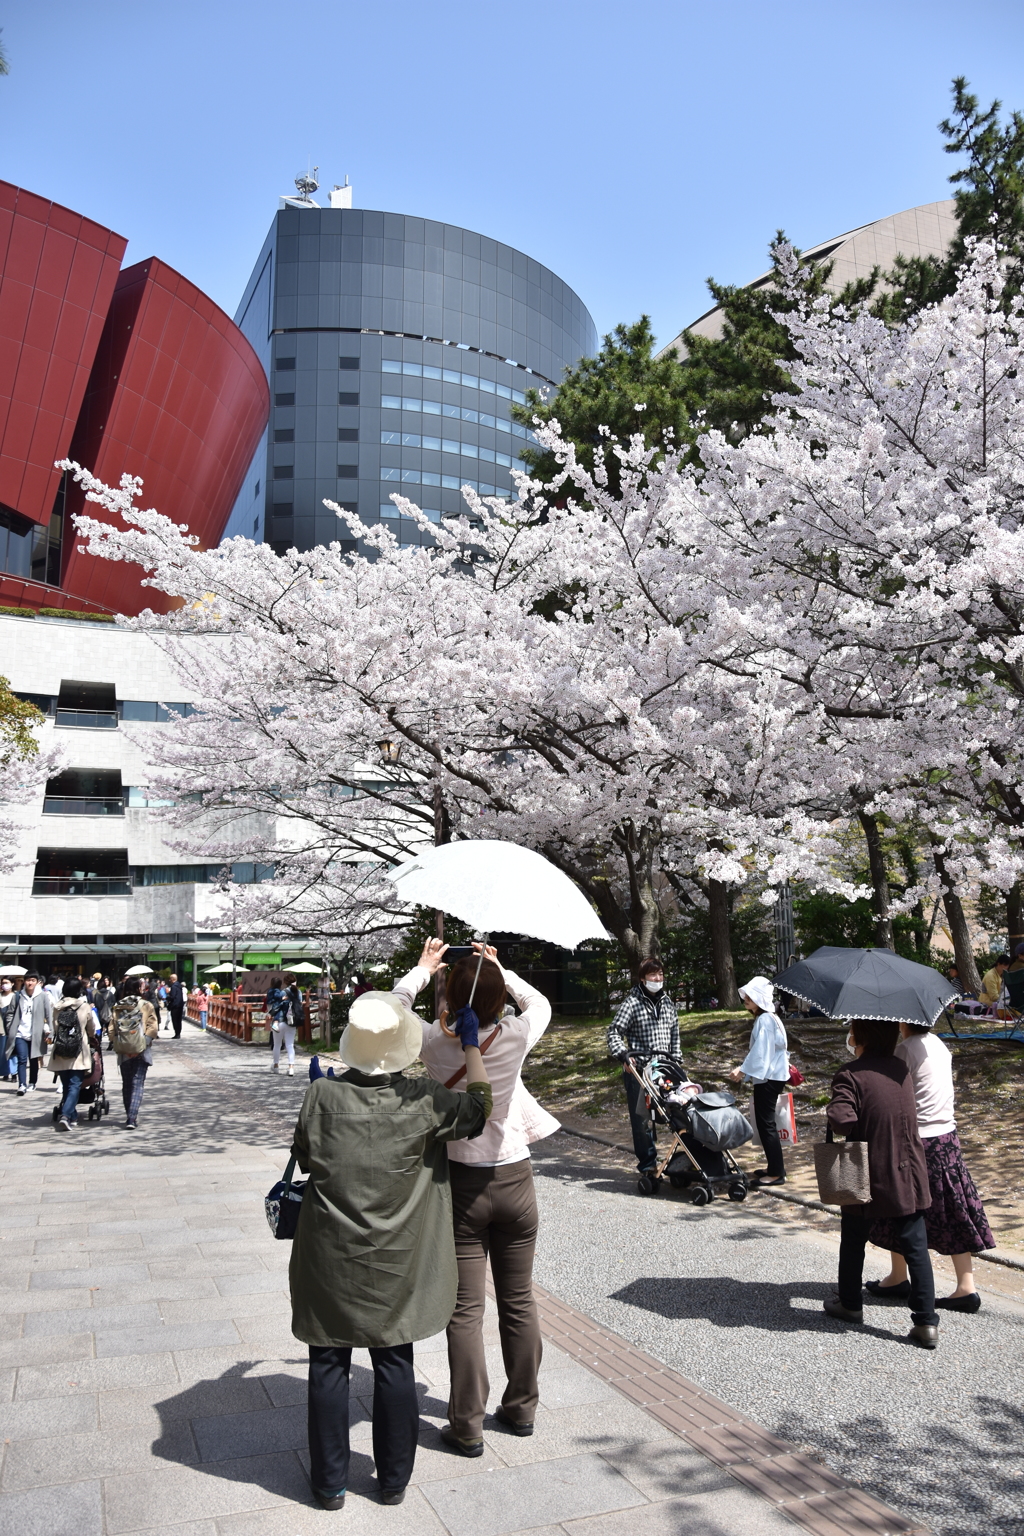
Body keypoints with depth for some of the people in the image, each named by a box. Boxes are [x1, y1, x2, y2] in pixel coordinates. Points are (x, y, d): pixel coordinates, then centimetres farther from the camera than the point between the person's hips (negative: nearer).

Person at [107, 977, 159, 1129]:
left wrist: (116, 1044, 9)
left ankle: (130, 1117, 22)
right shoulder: (146, 1005, -5)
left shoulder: (117, 1007, 3)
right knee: (138, 1085, -1)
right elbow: (153, 1028, -10)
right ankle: (132, 1118, -12)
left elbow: (111, 1029, 2)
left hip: (123, 1052, 3)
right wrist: (146, 1041, 0)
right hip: (140, 1050, -3)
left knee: (126, 1085, 15)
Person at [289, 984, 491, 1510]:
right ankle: (393, 1480, 30)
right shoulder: (424, 1101, -15)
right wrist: (471, 1045, 9)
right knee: (395, 1365, 15)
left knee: (329, 1365, 15)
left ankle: (330, 1482, 28)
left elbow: (303, 1157, 2)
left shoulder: (322, 1096, -14)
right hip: (397, 1264, 1)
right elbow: (478, 1107, 1)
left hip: (331, 1261, 0)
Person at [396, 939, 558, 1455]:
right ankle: (522, 1407, 32)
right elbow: (539, 1003, 11)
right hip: (515, 1180, 2)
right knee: (519, 1301, 16)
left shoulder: (435, 1042, -15)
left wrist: (424, 967, 17)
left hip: (462, 1185, -2)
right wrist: (498, 969, 15)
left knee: (466, 1310, 8)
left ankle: (467, 1426, 17)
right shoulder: (515, 1037, -13)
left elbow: (394, 1007, 6)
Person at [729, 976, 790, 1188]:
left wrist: (743, 1070, -20)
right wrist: (744, 1069, 16)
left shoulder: (765, 1020, -17)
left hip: (769, 1078, -10)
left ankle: (776, 1172, -1)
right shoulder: (765, 1018, 14)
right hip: (769, 1075, 10)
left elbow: (760, 1051, -22)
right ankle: (775, 1168, 23)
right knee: (766, 1122, 15)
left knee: (766, 1123, -6)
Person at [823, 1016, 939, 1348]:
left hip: (867, 1177, -4)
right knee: (916, 1247, 7)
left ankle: (850, 1304, 30)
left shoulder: (850, 1075, -17)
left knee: (853, 1241, 16)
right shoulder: (901, 1068, 3)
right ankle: (926, 1323, 5)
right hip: (908, 1174, 4)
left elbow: (842, 1119, -30)